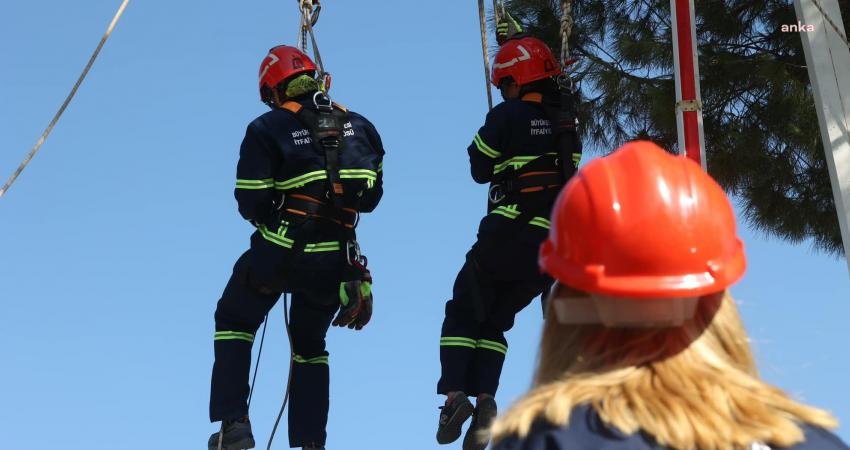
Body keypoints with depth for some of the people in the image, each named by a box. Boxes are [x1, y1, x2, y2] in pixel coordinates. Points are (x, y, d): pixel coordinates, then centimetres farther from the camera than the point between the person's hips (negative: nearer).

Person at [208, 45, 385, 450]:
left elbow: (250, 204, -9)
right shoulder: (360, 127, 7)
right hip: (336, 262, 4)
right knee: (309, 345, 23)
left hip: (280, 251, -4)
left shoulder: (267, 129, -6)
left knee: (233, 322, 20)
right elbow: (371, 196, 11)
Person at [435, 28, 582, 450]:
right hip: (553, 244, 5)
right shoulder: (567, 124, 12)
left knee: (463, 315, 8)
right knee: (495, 320, 16)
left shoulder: (508, 115, -4)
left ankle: (455, 394, -8)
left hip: (508, 234, -5)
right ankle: (484, 398, -1)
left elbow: (479, 170, 3)